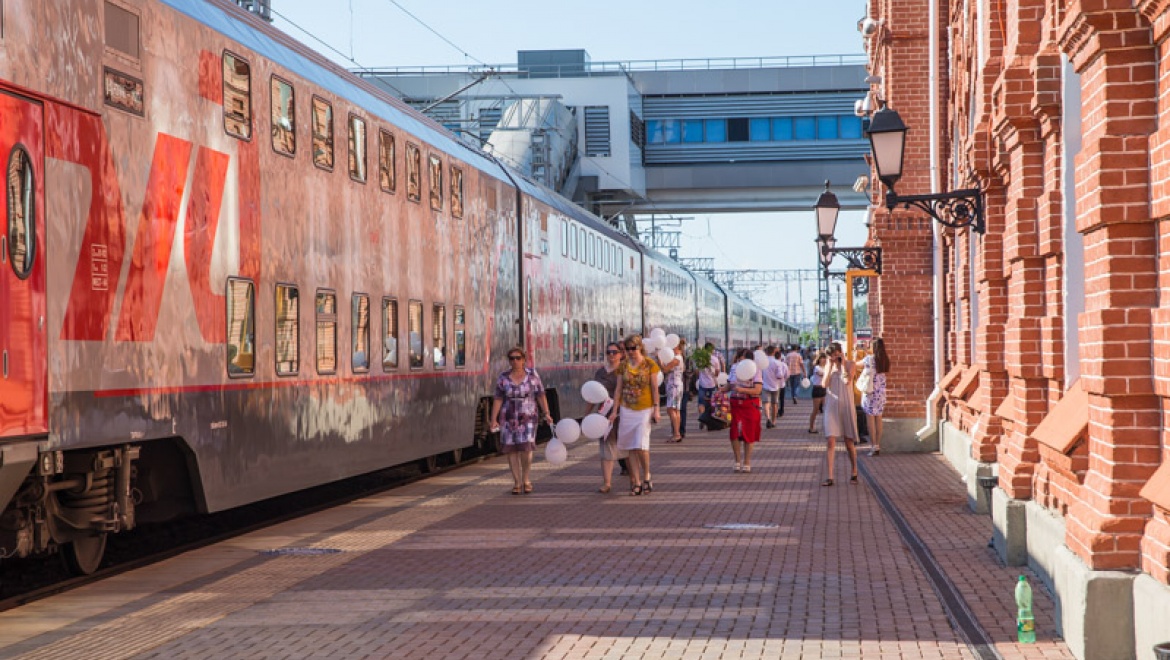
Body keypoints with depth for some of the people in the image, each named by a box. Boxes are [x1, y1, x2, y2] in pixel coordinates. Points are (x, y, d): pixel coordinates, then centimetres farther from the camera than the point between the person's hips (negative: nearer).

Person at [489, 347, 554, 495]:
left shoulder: (532, 375, -3)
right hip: (509, 419, 2)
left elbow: (541, 395, -2)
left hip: (528, 418, -1)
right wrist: (494, 420, -9)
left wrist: (546, 414, -11)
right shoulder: (503, 378, -2)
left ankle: (526, 480, 8)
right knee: (511, 450, 0)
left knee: (526, 449, -13)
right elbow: (497, 400, -1)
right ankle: (517, 483, 13)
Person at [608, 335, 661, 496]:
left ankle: (646, 477, 8)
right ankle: (636, 482, 7)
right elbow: (619, 389, 8)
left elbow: (654, 388, -2)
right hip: (627, 410, 4)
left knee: (641, 445, -13)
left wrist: (656, 409, -6)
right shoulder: (623, 366, 6)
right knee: (631, 448, 2)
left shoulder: (649, 365, -3)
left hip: (645, 410, -4)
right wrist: (615, 410, 5)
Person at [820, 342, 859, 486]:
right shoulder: (829, 366, 8)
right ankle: (830, 477, -7)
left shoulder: (849, 364, 0)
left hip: (846, 406, -2)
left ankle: (854, 473, 24)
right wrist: (830, 366, -5)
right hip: (831, 407, 2)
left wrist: (842, 363, -11)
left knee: (849, 443, 6)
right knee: (830, 441, -7)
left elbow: (847, 381, -17)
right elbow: (824, 384, -5)